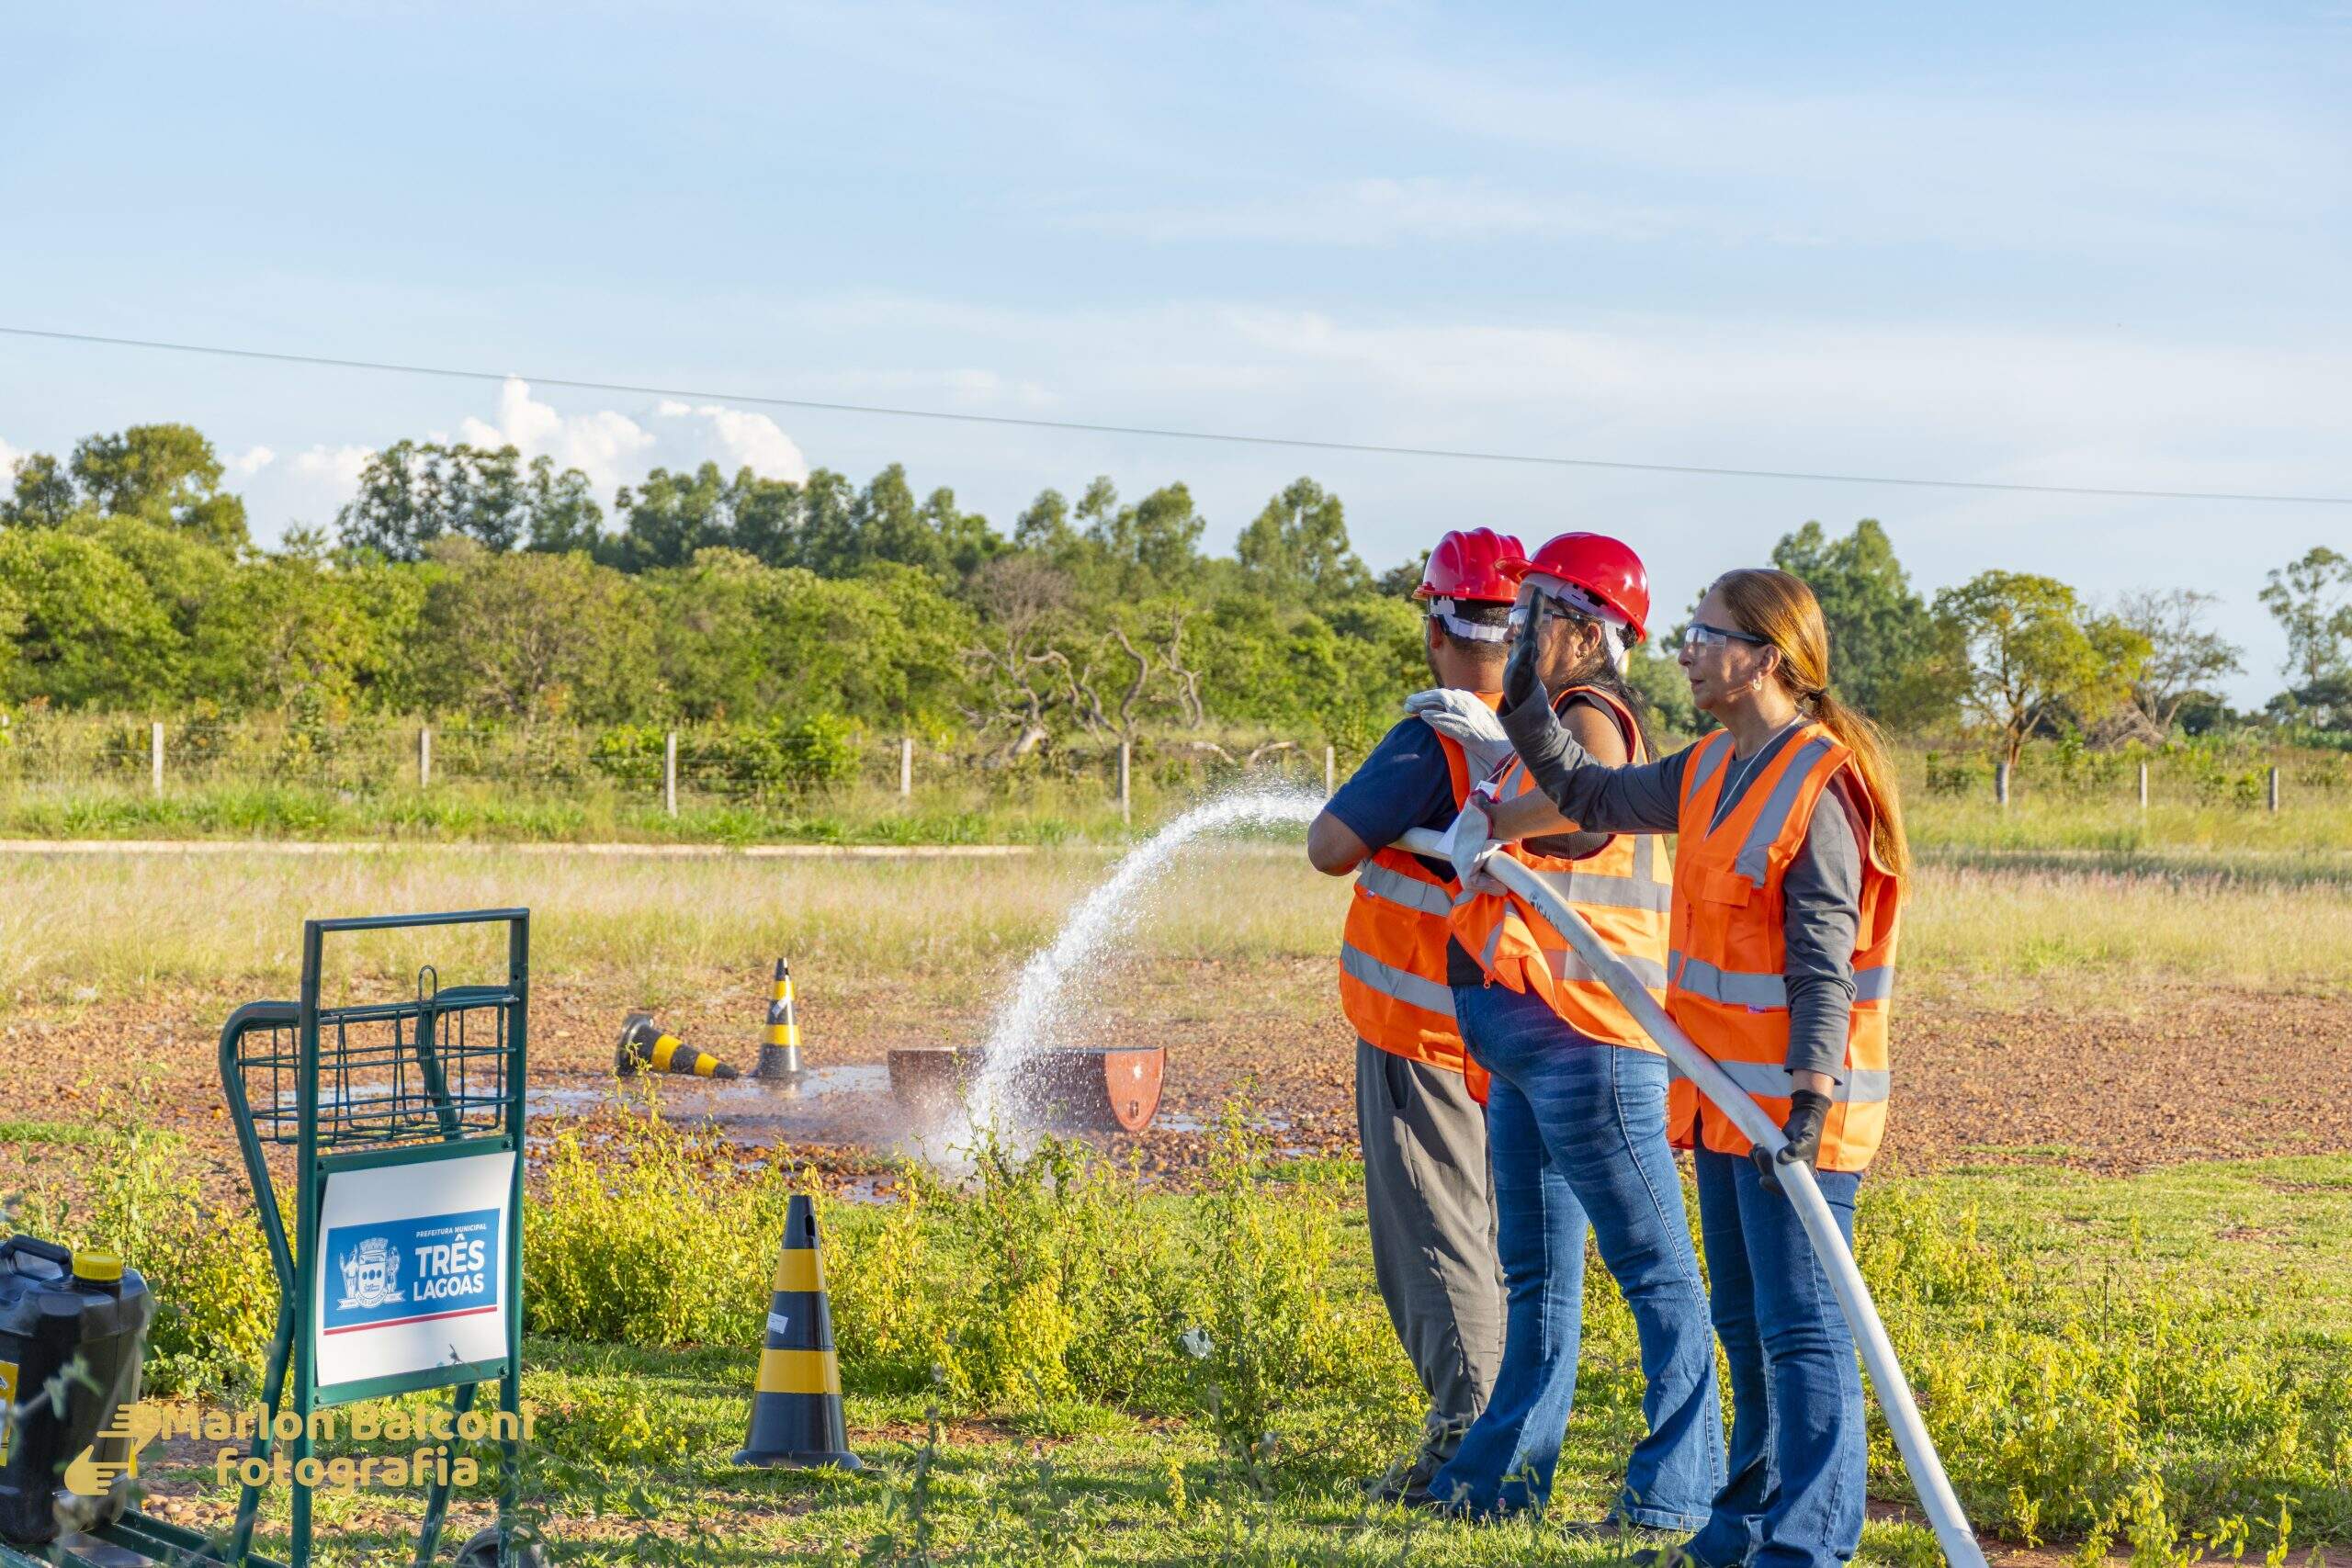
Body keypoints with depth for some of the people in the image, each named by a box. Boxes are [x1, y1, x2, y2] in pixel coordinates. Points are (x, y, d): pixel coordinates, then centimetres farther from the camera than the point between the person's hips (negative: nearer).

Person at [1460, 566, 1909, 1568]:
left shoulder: (1817, 785, -16)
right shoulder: (1713, 771, 10)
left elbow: (1824, 966, -20)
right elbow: (1594, 796, 24)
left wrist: (1808, 1106, -26)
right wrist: (1518, 702, 19)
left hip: (1794, 1104, -9)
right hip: (1728, 1099, 9)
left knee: (1802, 1327, -8)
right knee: (1744, 1324, 17)